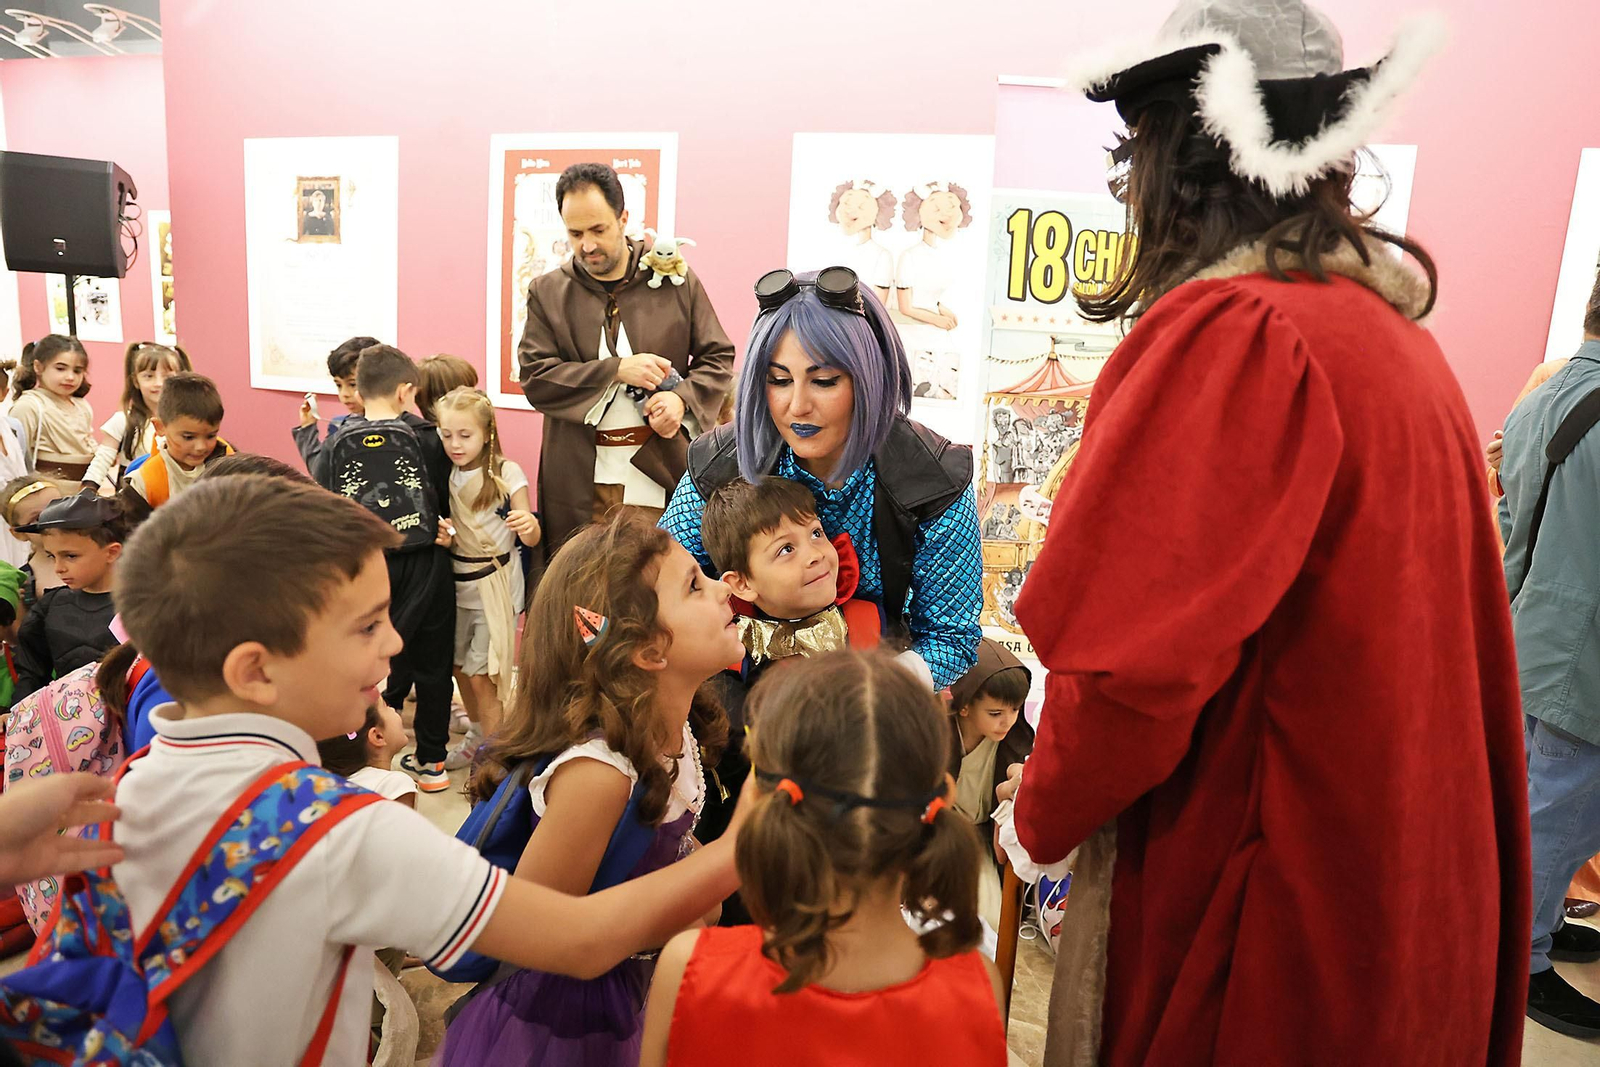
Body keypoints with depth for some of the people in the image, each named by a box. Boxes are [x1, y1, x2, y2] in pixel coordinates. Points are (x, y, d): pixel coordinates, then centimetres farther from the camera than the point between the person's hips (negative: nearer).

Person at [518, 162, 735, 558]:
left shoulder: (677, 281, 4)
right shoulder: (547, 292, 6)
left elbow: (718, 357, 8)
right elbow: (534, 377, -2)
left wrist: (683, 398, -12)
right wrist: (617, 370, -12)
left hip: (663, 471, 0)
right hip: (580, 478, 1)